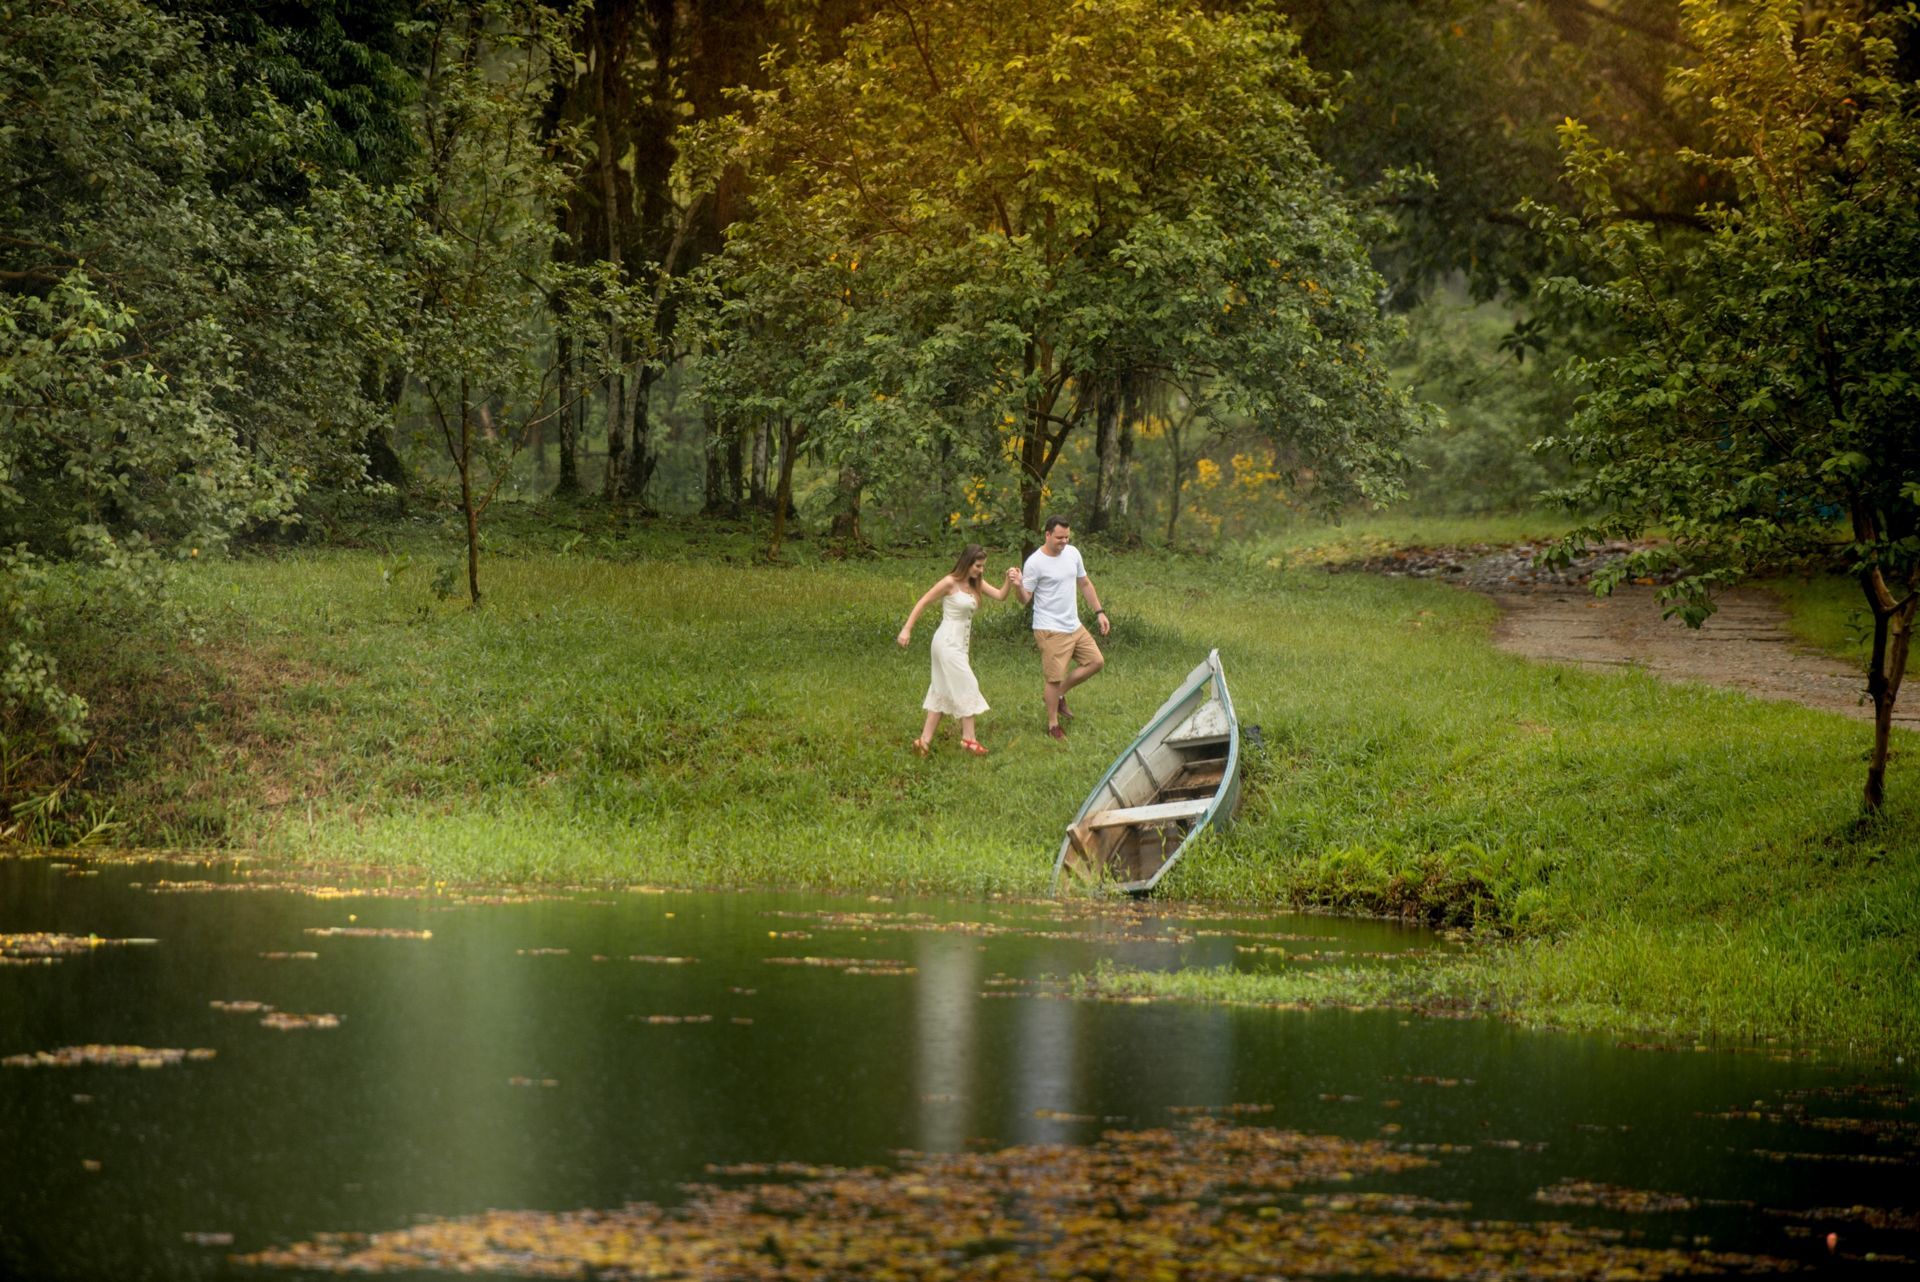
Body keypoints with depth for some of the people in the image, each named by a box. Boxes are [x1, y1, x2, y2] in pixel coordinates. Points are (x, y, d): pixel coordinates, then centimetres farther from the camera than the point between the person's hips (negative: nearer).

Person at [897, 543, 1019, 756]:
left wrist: (1009, 582, -20)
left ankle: (925, 740, 14)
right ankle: (968, 738, 3)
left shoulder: (976, 584, 8)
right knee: (967, 686, -5)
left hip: (959, 643, 9)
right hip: (948, 641, -9)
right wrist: (907, 629, -14)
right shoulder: (950, 583, -14)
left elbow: (1000, 596, -1)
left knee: (944, 691, 11)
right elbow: (922, 603, -11)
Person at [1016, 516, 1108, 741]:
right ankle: (1053, 724, 11)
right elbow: (1025, 599, -13)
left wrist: (1099, 612, 14)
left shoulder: (1072, 553, 3)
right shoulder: (1035, 563, -16)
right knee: (1054, 677, -3)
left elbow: (1085, 584, 16)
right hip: (1050, 630, -7)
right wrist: (1019, 586, -35)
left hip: (1075, 627, 7)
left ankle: (1059, 695, 20)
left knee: (1096, 661, 7)